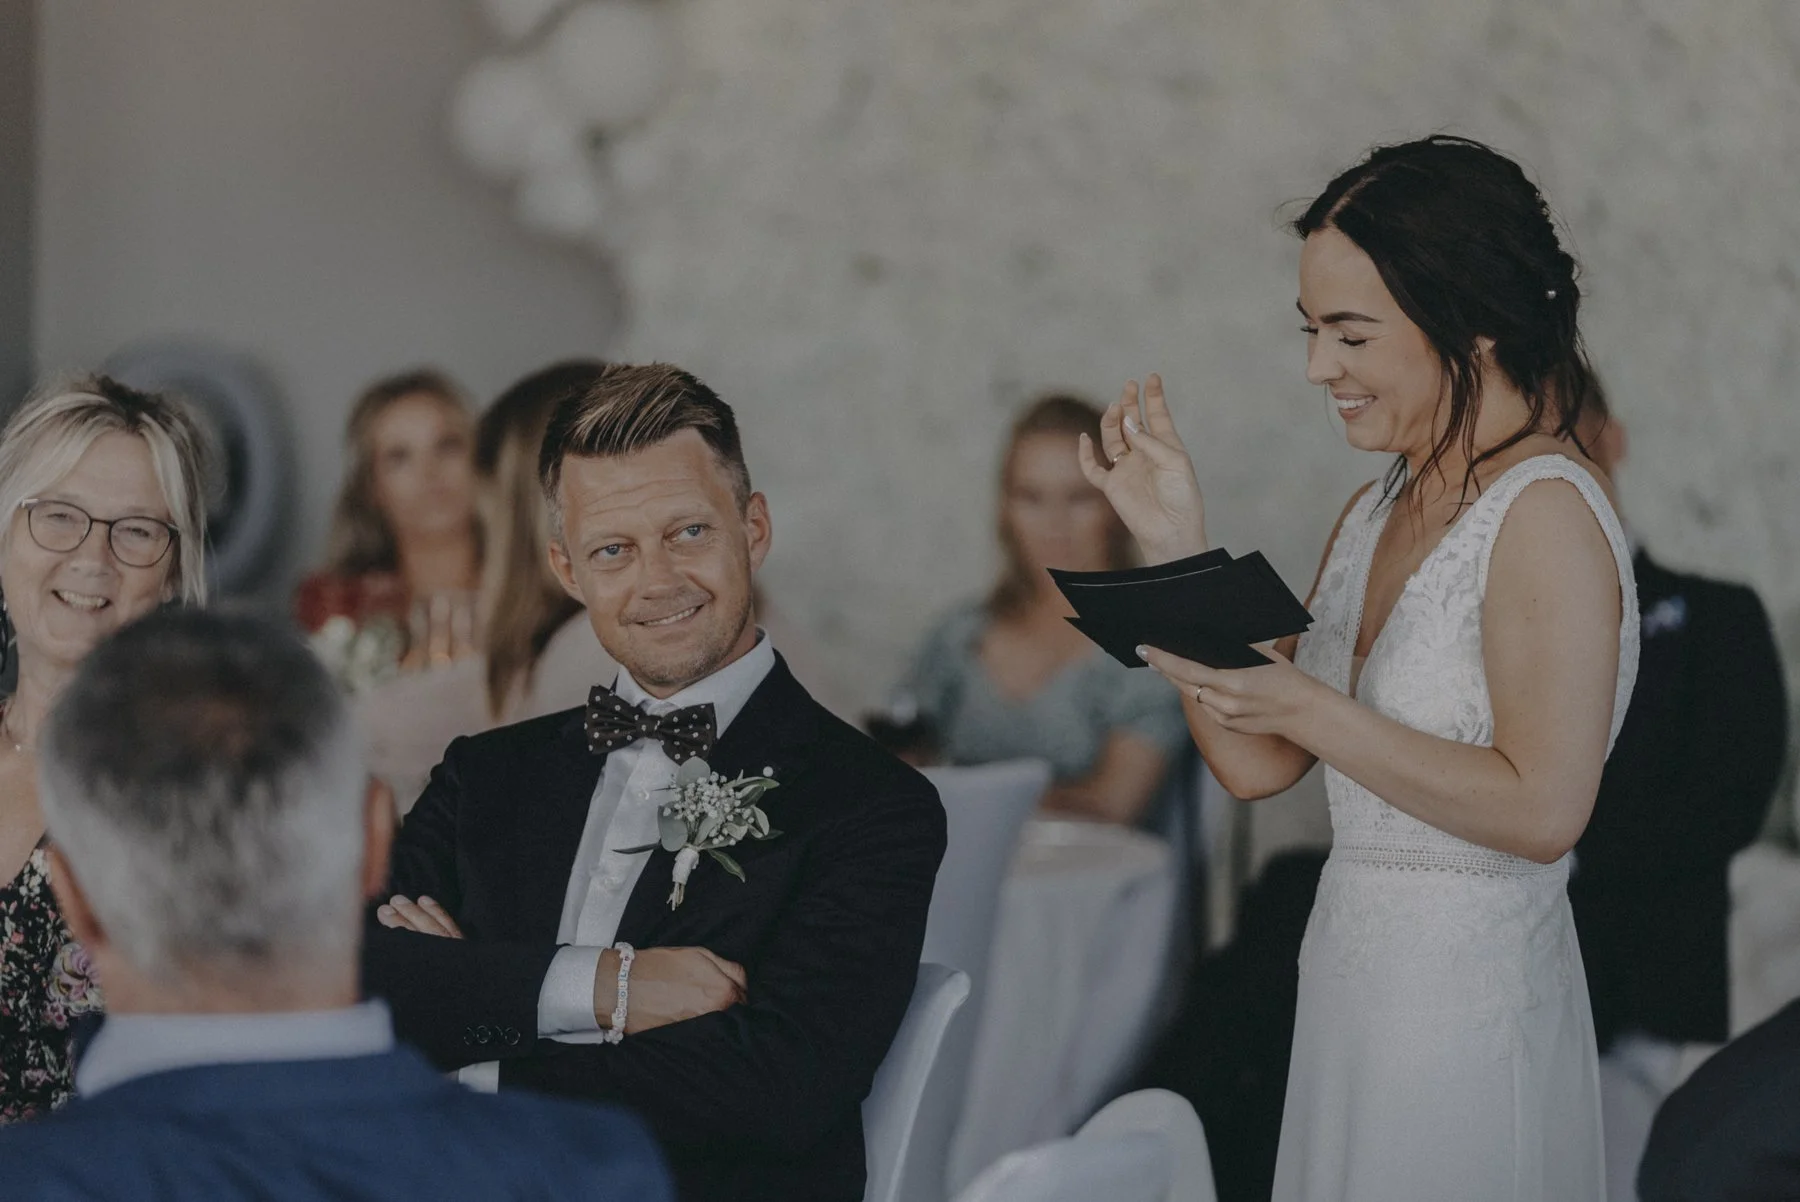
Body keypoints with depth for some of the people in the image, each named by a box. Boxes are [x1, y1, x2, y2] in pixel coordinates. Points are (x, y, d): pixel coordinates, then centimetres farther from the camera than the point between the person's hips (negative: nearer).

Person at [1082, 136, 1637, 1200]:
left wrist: (1307, 707, -22)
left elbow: (1541, 810, -22)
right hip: (1354, 986, 8)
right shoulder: (1377, 515, 12)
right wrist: (1175, 539, 3)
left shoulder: (1547, 511, -15)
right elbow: (1255, 764, 8)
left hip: (1469, 1006, -8)